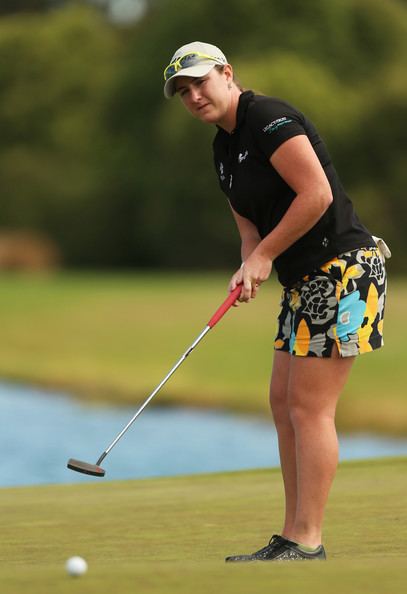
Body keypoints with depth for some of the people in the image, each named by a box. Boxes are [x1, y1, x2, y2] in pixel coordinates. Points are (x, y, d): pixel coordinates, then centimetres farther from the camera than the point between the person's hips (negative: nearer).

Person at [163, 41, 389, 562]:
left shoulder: (268, 118, -15)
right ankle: (292, 538, 12)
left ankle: (307, 542, -6)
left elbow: (317, 194, -22)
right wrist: (249, 268, -4)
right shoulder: (224, 149, 15)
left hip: (342, 269, -10)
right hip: (303, 281, 10)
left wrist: (265, 255, -14)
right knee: (284, 403, 9)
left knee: (309, 407, -9)